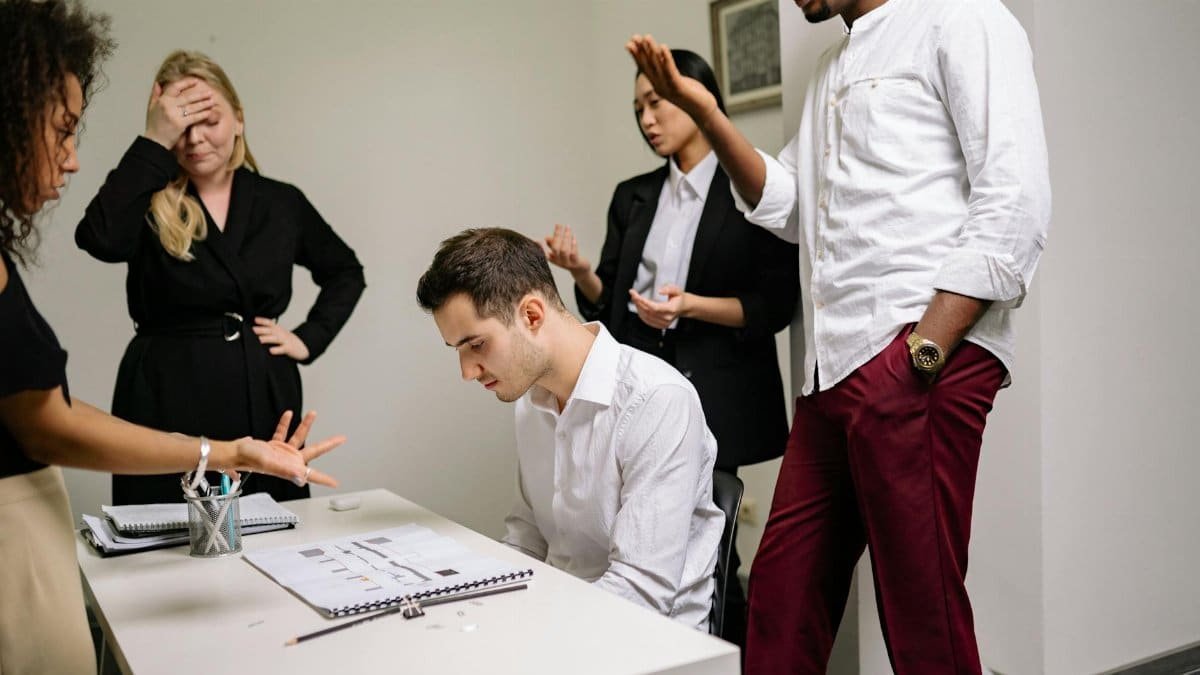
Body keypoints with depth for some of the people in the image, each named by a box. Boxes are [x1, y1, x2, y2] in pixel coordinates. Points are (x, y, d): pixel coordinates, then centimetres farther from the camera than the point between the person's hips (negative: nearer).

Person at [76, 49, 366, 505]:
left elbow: (346, 272, 19)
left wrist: (309, 339, 6)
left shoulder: (281, 203, 6)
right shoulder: (148, 204, -1)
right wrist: (155, 143, -20)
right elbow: (101, 240, -25)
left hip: (262, 400, 2)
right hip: (166, 399, -2)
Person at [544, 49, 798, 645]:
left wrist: (692, 306, -19)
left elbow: (775, 306, -6)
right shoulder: (632, 197, 16)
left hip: (714, 396, -4)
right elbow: (609, 303, 14)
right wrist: (580, 271, -6)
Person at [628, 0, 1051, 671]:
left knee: (923, 607, 0)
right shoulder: (834, 68, 25)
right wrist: (705, 111, 9)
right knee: (782, 592, 12)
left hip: (918, 357, -8)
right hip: (833, 369, 8)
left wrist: (922, 354, -18)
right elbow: (785, 204, 20)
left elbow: (1016, 205, -12)